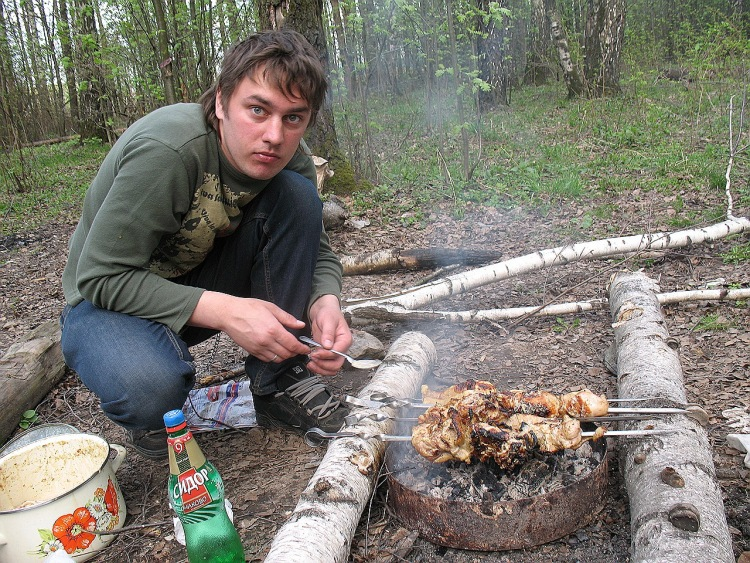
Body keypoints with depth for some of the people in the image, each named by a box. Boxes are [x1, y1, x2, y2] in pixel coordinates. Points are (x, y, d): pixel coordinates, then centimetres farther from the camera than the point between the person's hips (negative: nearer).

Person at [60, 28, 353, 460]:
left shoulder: (291, 157, -13)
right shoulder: (166, 150, -31)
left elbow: (317, 251, -3)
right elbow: (101, 277, -28)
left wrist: (326, 303, -26)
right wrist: (225, 311, -36)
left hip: (205, 274, 5)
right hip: (109, 300, -5)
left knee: (297, 196, -18)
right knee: (151, 391, -39)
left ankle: (280, 383, -8)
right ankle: (153, 413, 2)